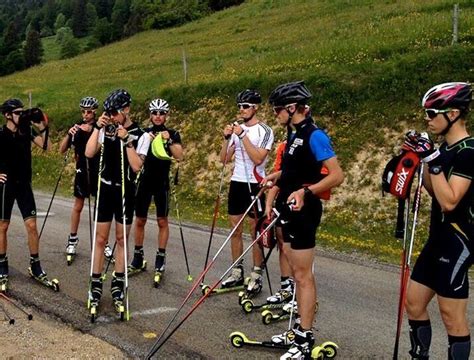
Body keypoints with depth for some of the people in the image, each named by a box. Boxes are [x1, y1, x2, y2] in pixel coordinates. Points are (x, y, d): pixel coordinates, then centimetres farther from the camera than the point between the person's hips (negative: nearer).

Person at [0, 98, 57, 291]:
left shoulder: (27, 130, 0)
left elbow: (46, 146, -7)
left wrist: (42, 127, -16)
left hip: (24, 183, 3)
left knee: (32, 226, 0)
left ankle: (35, 267, 12)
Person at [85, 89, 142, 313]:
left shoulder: (138, 134, -8)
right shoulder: (106, 129, -1)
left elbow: (136, 166, -17)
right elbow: (89, 153, -10)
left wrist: (127, 140, -23)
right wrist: (97, 127, -15)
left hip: (125, 191, -1)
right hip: (105, 189, 2)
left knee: (121, 239, 7)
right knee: (101, 239, 3)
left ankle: (118, 284, 17)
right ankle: (96, 284, 9)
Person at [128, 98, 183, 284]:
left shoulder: (173, 134, 0)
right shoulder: (144, 133, 3)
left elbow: (179, 156, -12)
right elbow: (137, 160, -4)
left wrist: (169, 140, -23)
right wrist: (147, 142, -19)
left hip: (162, 182, -1)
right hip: (145, 180, 1)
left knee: (162, 221, 3)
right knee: (140, 220, 6)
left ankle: (160, 258, 13)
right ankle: (138, 257, 17)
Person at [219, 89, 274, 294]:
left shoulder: (264, 131, -8)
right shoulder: (236, 128, 10)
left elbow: (258, 158, -21)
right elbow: (224, 159, 7)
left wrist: (243, 135, -22)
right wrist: (227, 138, -8)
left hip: (254, 184, -6)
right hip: (236, 182, 6)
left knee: (255, 232, -1)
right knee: (235, 230, 10)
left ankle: (257, 276, 7)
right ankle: (237, 273, 20)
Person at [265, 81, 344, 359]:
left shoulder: (314, 135, -17)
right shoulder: (294, 133, 12)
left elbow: (337, 175, -21)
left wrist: (306, 191, -30)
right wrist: (276, 177, 12)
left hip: (303, 213, -10)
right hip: (290, 211, 10)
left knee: (303, 276, -4)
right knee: (298, 272, 15)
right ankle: (300, 329, 26)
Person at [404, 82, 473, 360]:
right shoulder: (447, 147, 10)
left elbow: (449, 201, -24)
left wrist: (433, 159, -25)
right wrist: (423, 159, 4)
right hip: (439, 239, 10)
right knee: (414, 302, 15)